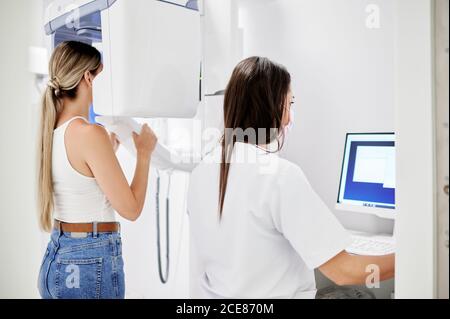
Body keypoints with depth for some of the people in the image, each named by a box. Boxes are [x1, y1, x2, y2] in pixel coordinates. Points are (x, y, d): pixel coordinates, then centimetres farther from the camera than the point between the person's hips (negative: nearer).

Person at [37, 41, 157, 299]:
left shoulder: (52, 130, 4)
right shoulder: (90, 133, -20)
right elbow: (131, 209, -16)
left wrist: (109, 149, 19)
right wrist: (144, 153, -6)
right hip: (91, 261, -8)